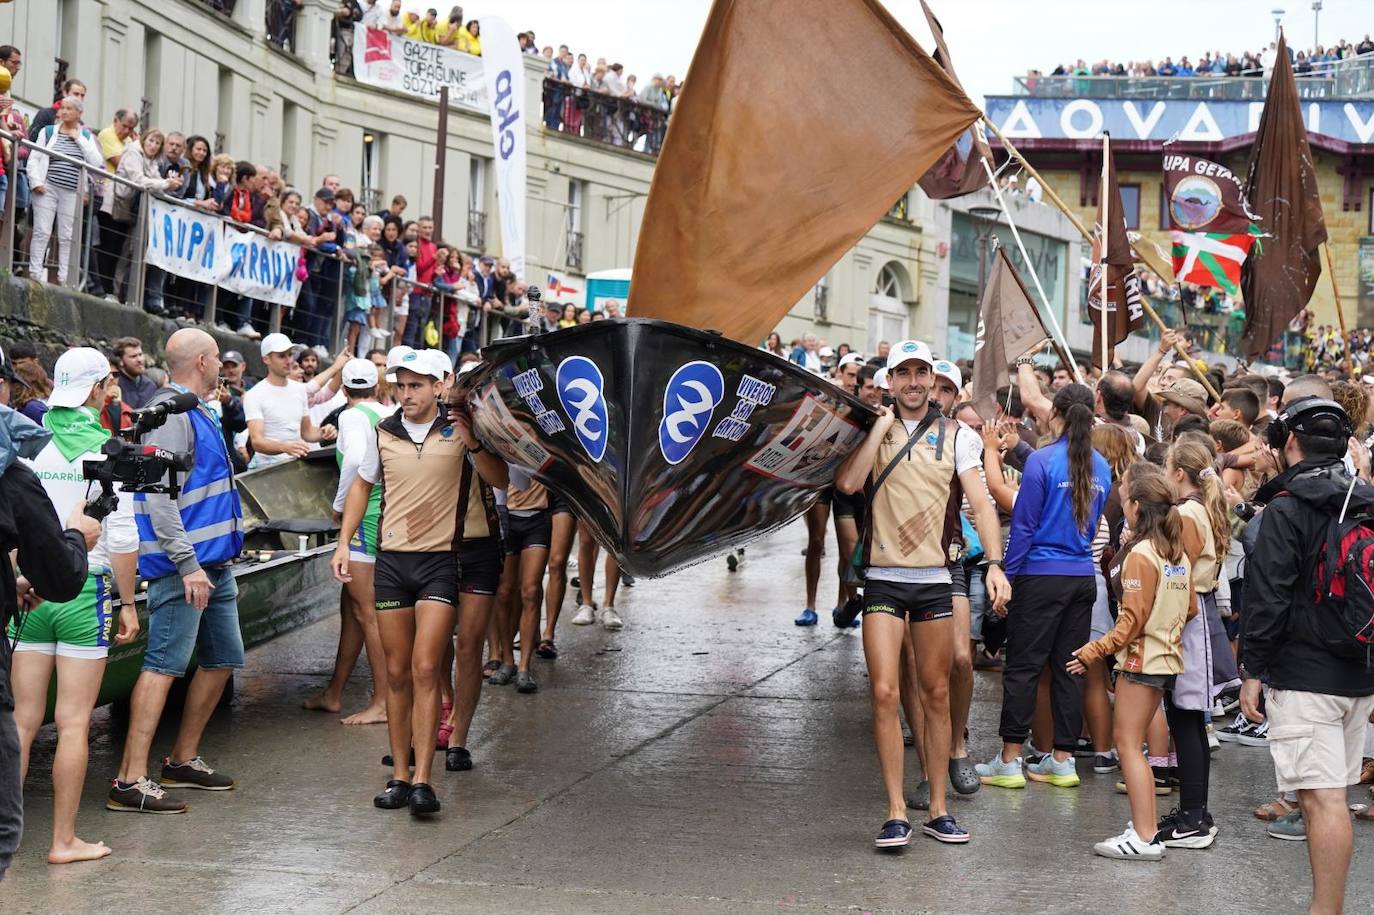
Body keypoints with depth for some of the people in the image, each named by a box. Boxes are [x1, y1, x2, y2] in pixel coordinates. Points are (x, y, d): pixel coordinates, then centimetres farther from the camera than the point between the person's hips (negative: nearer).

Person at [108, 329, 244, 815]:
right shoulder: (170, 415, -14)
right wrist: (187, 563, -24)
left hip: (213, 563, 10)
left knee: (222, 660, 15)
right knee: (164, 665, -12)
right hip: (184, 565, -10)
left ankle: (183, 759, 26)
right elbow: (159, 496, -21)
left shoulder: (198, 413, 17)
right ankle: (131, 780, -14)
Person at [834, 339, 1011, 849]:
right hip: (884, 579, -1)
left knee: (936, 694, 8)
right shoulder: (872, 431, 5)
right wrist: (882, 425, -9)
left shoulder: (956, 436, 6)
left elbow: (981, 504, -2)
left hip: (935, 578, 1)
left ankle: (937, 809, 17)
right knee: (885, 692, -10)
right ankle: (896, 813, -6)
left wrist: (994, 564, -16)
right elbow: (847, 483, -13)